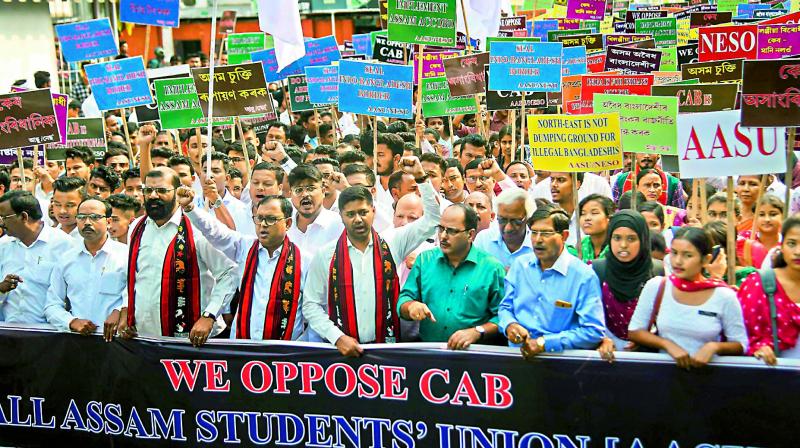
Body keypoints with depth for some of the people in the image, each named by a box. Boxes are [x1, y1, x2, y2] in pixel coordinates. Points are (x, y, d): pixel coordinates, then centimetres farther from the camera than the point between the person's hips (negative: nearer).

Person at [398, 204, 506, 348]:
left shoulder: (492, 268, 4)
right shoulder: (424, 260, 14)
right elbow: (404, 299, 14)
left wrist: (477, 332, -13)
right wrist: (411, 306, -8)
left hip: (472, 353, -3)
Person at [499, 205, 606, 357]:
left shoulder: (584, 276, -3)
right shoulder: (520, 265, 12)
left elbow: (594, 331, -8)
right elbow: (505, 307, 20)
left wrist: (545, 343, -15)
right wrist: (510, 325, -4)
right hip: (516, 353, 3)